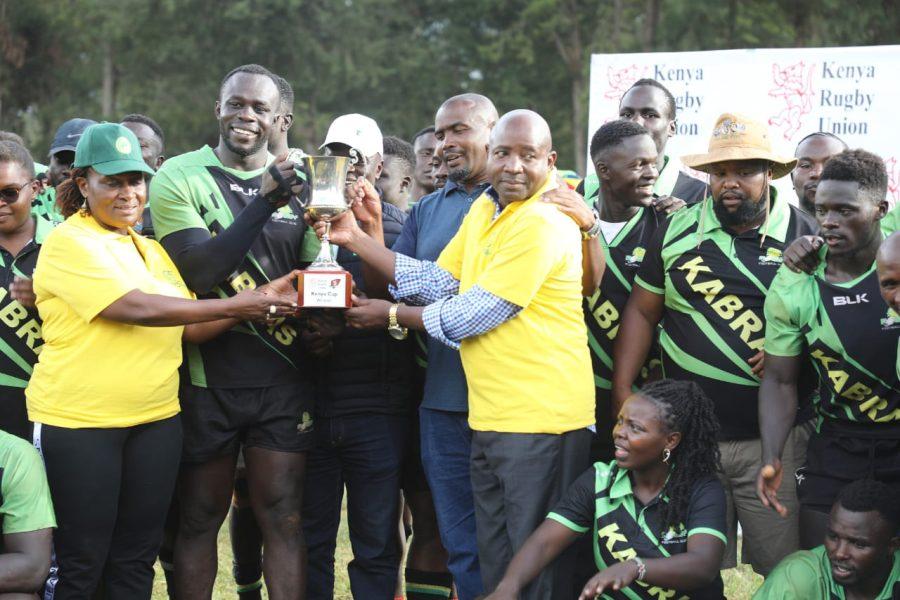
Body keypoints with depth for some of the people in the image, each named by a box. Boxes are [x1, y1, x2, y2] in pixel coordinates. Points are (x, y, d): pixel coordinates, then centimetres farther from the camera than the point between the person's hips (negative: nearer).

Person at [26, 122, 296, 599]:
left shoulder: (149, 250, 16)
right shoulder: (69, 243, -8)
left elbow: (189, 330, 11)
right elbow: (136, 308, -20)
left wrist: (255, 304, -5)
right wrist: (233, 305, -17)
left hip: (155, 418, 7)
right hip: (78, 420, -7)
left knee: (136, 560, 9)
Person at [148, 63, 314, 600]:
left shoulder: (298, 181, 7)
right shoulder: (180, 178, -5)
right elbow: (198, 272, -18)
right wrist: (265, 203, -25)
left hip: (283, 380, 3)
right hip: (208, 379, -2)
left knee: (284, 519, 3)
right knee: (200, 520, 8)